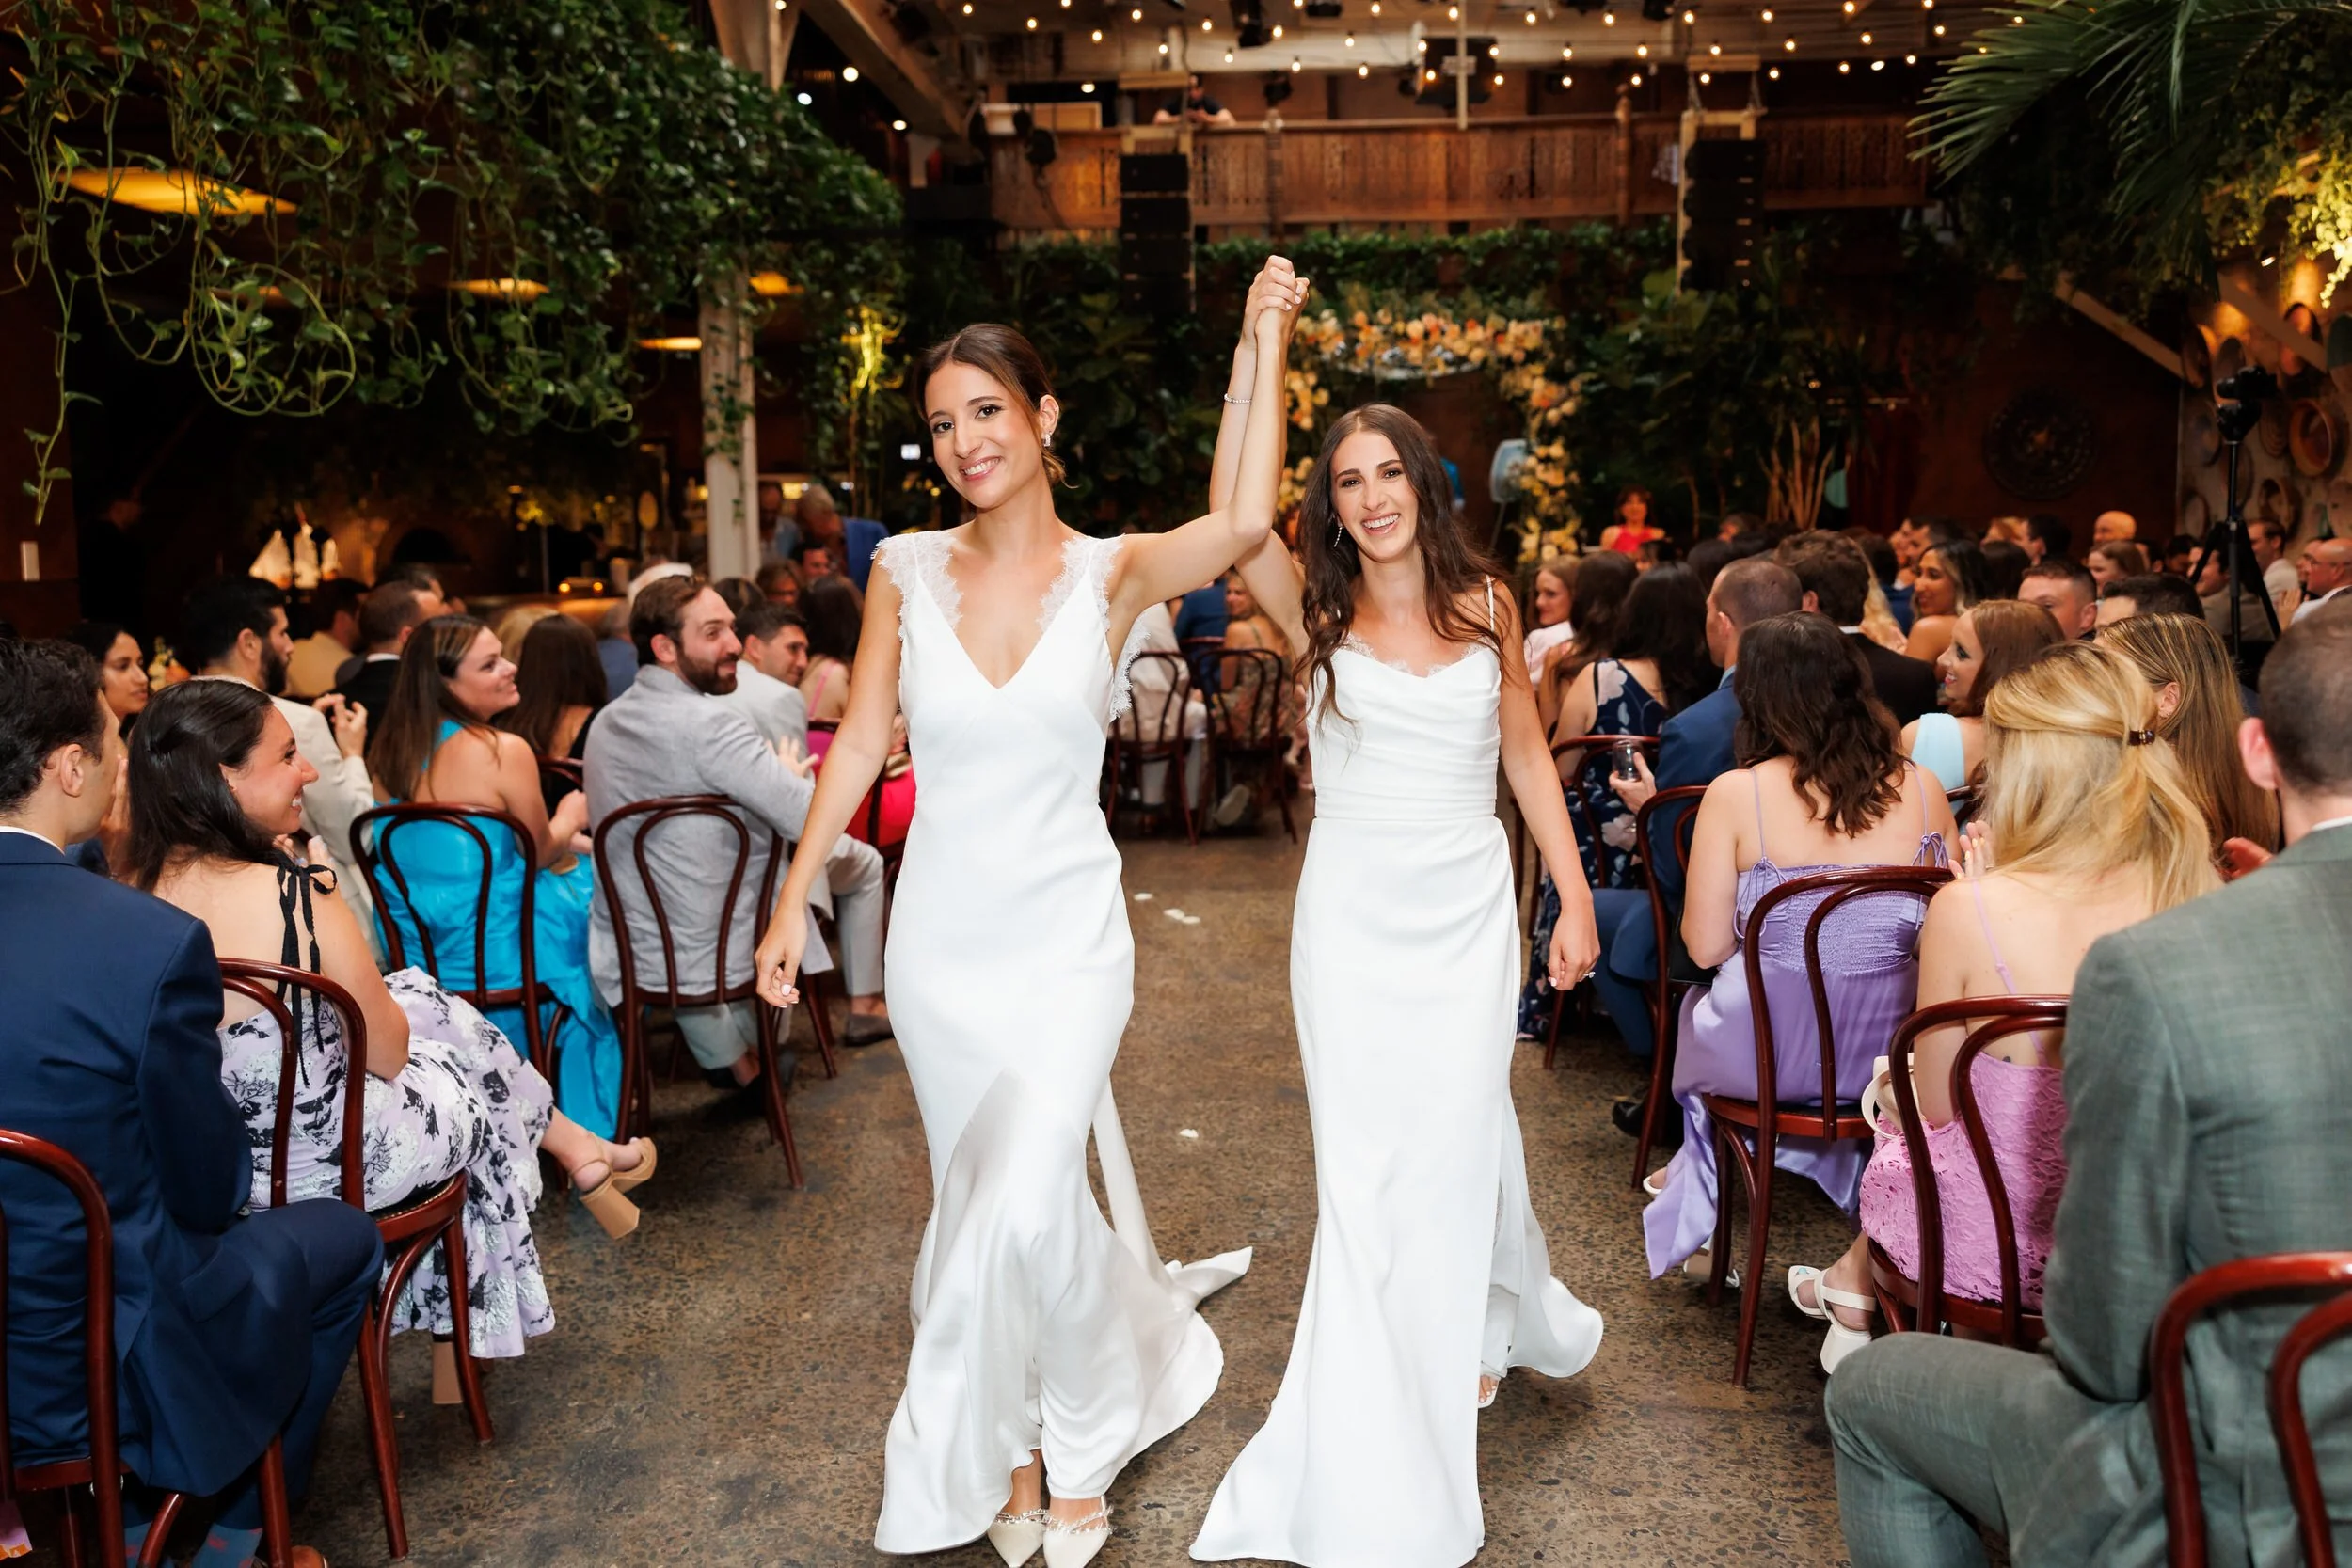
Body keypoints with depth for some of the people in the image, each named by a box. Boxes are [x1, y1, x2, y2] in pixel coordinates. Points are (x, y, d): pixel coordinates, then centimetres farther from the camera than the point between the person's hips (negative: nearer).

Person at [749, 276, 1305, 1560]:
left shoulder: (1111, 574, -5)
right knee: (986, 1196, 13)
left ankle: (989, 1454, 19)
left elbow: (1245, 519, -22)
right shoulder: (906, 572, 0)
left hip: (1067, 935, -2)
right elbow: (859, 742, 4)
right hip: (940, 937, 3)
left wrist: (1262, 343, -17)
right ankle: (1069, 1431, 39)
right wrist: (793, 902, 2)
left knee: (1022, 1199, -11)